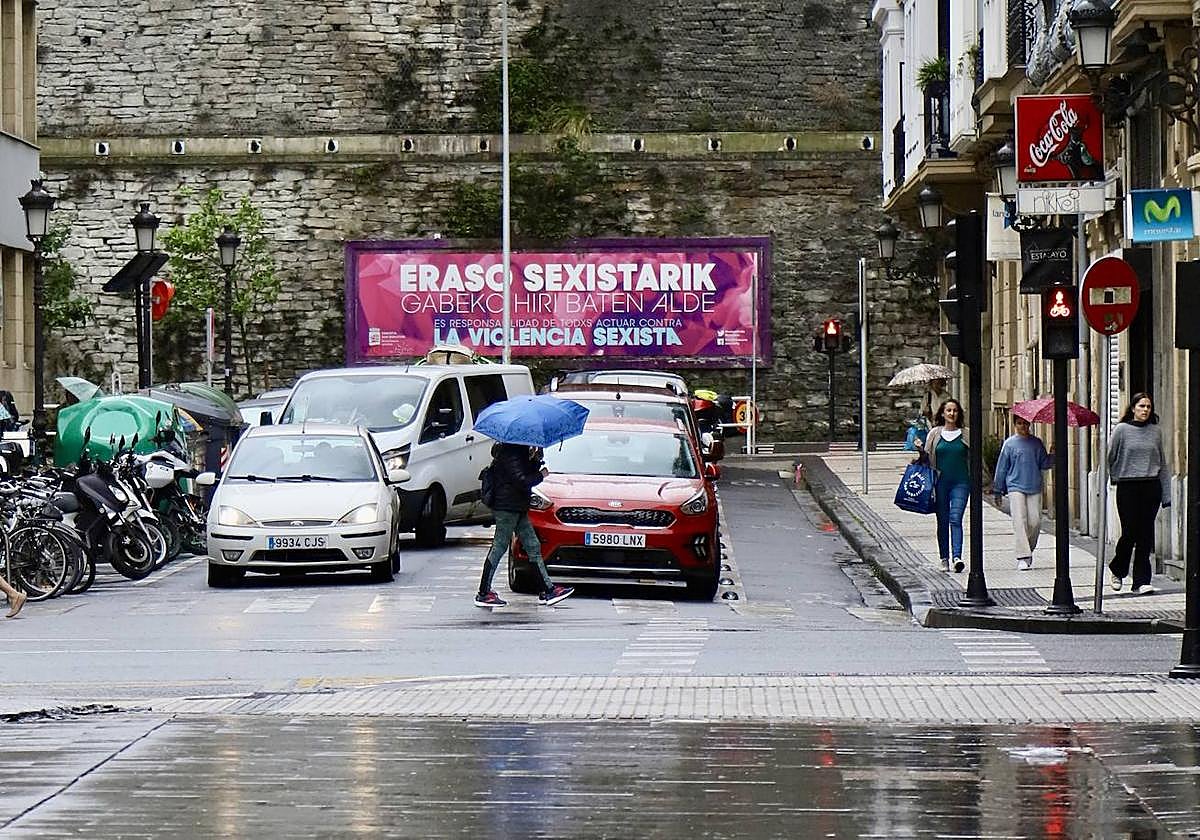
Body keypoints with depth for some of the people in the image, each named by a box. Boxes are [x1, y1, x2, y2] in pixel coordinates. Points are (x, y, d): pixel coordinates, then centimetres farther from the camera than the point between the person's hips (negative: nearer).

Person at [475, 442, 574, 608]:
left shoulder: (519, 452, 14)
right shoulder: (510, 454, -16)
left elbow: (528, 472, 14)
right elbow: (521, 481, -23)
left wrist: (535, 460, -3)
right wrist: (541, 475, -9)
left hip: (518, 510, 10)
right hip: (507, 507, -10)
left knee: (533, 547, 9)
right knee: (499, 547, -5)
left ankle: (548, 590, 12)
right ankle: (483, 594, 0)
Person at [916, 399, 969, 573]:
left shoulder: (965, 435, 6)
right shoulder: (935, 434, 6)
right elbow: (927, 457, 8)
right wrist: (921, 448, -12)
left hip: (960, 482, -1)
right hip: (941, 482, 1)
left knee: (955, 519, -14)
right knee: (942, 521, 6)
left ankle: (957, 557, -23)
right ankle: (944, 559, 13)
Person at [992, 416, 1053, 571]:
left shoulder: (1036, 443, 10)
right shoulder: (1010, 443, 3)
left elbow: (1044, 464, 11)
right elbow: (1001, 468, 8)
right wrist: (998, 491, 9)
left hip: (1034, 488, 2)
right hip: (1016, 487, -2)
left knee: (1035, 521, -2)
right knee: (1020, 521, -12)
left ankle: (1028, 550, 21)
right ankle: (1022, 558, -14)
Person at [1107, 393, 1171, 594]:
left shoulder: (1155, 431, 9)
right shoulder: (1122, 430, -2)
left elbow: (1162, 463, 13)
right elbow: (1109, 457, 5)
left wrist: (1166, 494, 10)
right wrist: (1112, 479, 5)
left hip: (1151, 487, 3)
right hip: (1128, 487, -3)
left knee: (1145, 535, 0)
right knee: (1130, 533, -5)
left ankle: (1142, 581, 4)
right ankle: (1118, 571, 21)